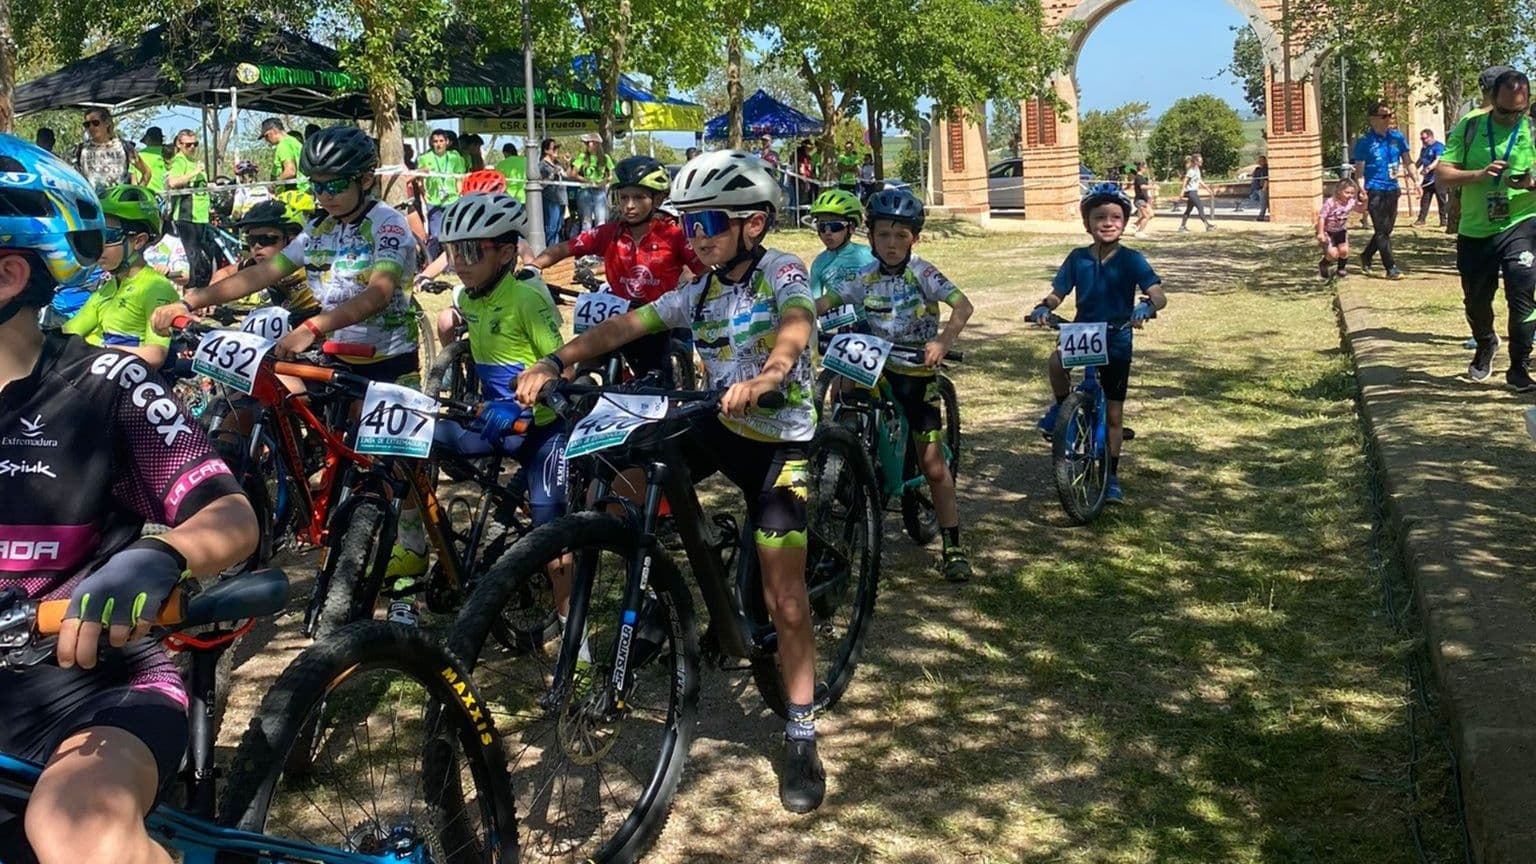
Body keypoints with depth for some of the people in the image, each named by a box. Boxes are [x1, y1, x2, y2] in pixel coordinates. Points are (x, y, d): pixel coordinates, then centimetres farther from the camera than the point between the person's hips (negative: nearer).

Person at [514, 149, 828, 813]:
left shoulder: (782, 271, -14)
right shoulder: (700, 292, 2)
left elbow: (796, 325, -36)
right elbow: (622, 327, -5)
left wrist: (766, 377, -58)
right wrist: (553, 362, -20)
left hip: (778, 441, -5)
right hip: (716, 426, 6)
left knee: (784, 596, -9)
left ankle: (801, 739, 4)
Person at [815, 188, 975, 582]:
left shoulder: (921, 273, -12)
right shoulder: (866, 276, -2)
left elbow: (963, 305, -25)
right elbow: (824, 302, -6)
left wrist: (943, 341, -43)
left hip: (916, 371, -4)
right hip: (877, 365, 4)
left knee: (933, 465, -4)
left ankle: (953, 548, 6)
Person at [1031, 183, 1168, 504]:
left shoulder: (1131, 260, -9)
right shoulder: (1077, 258, -2)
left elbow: (1159, 295, -17)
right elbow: (1058, 293, 1)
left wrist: (1146, 306, -40)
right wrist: (1044, 307, -22)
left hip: (1117, 343, -1)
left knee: (1114, 414, 5)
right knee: (1056, 362, -34)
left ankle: (1112, 477, 21)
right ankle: (1061, 406, -4)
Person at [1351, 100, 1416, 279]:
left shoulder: (1397, 137, 5)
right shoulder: (1365, 142, -8)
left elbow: (1408, 161, 12)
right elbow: (1359, 170, -7)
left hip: (1392, 189, 5)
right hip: (1375, 191, -5)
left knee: (1386, 230, 12)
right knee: (1381, 231, -5)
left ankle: (1366, 257, 32)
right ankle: (1391, 268, -2)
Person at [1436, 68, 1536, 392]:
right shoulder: (1469, 127, -2)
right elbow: (1442, 173, -6)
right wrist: (1479, 174, -23)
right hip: (1474, 229, 2)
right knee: (1476, 300, 15)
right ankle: (1485, 345, 45)